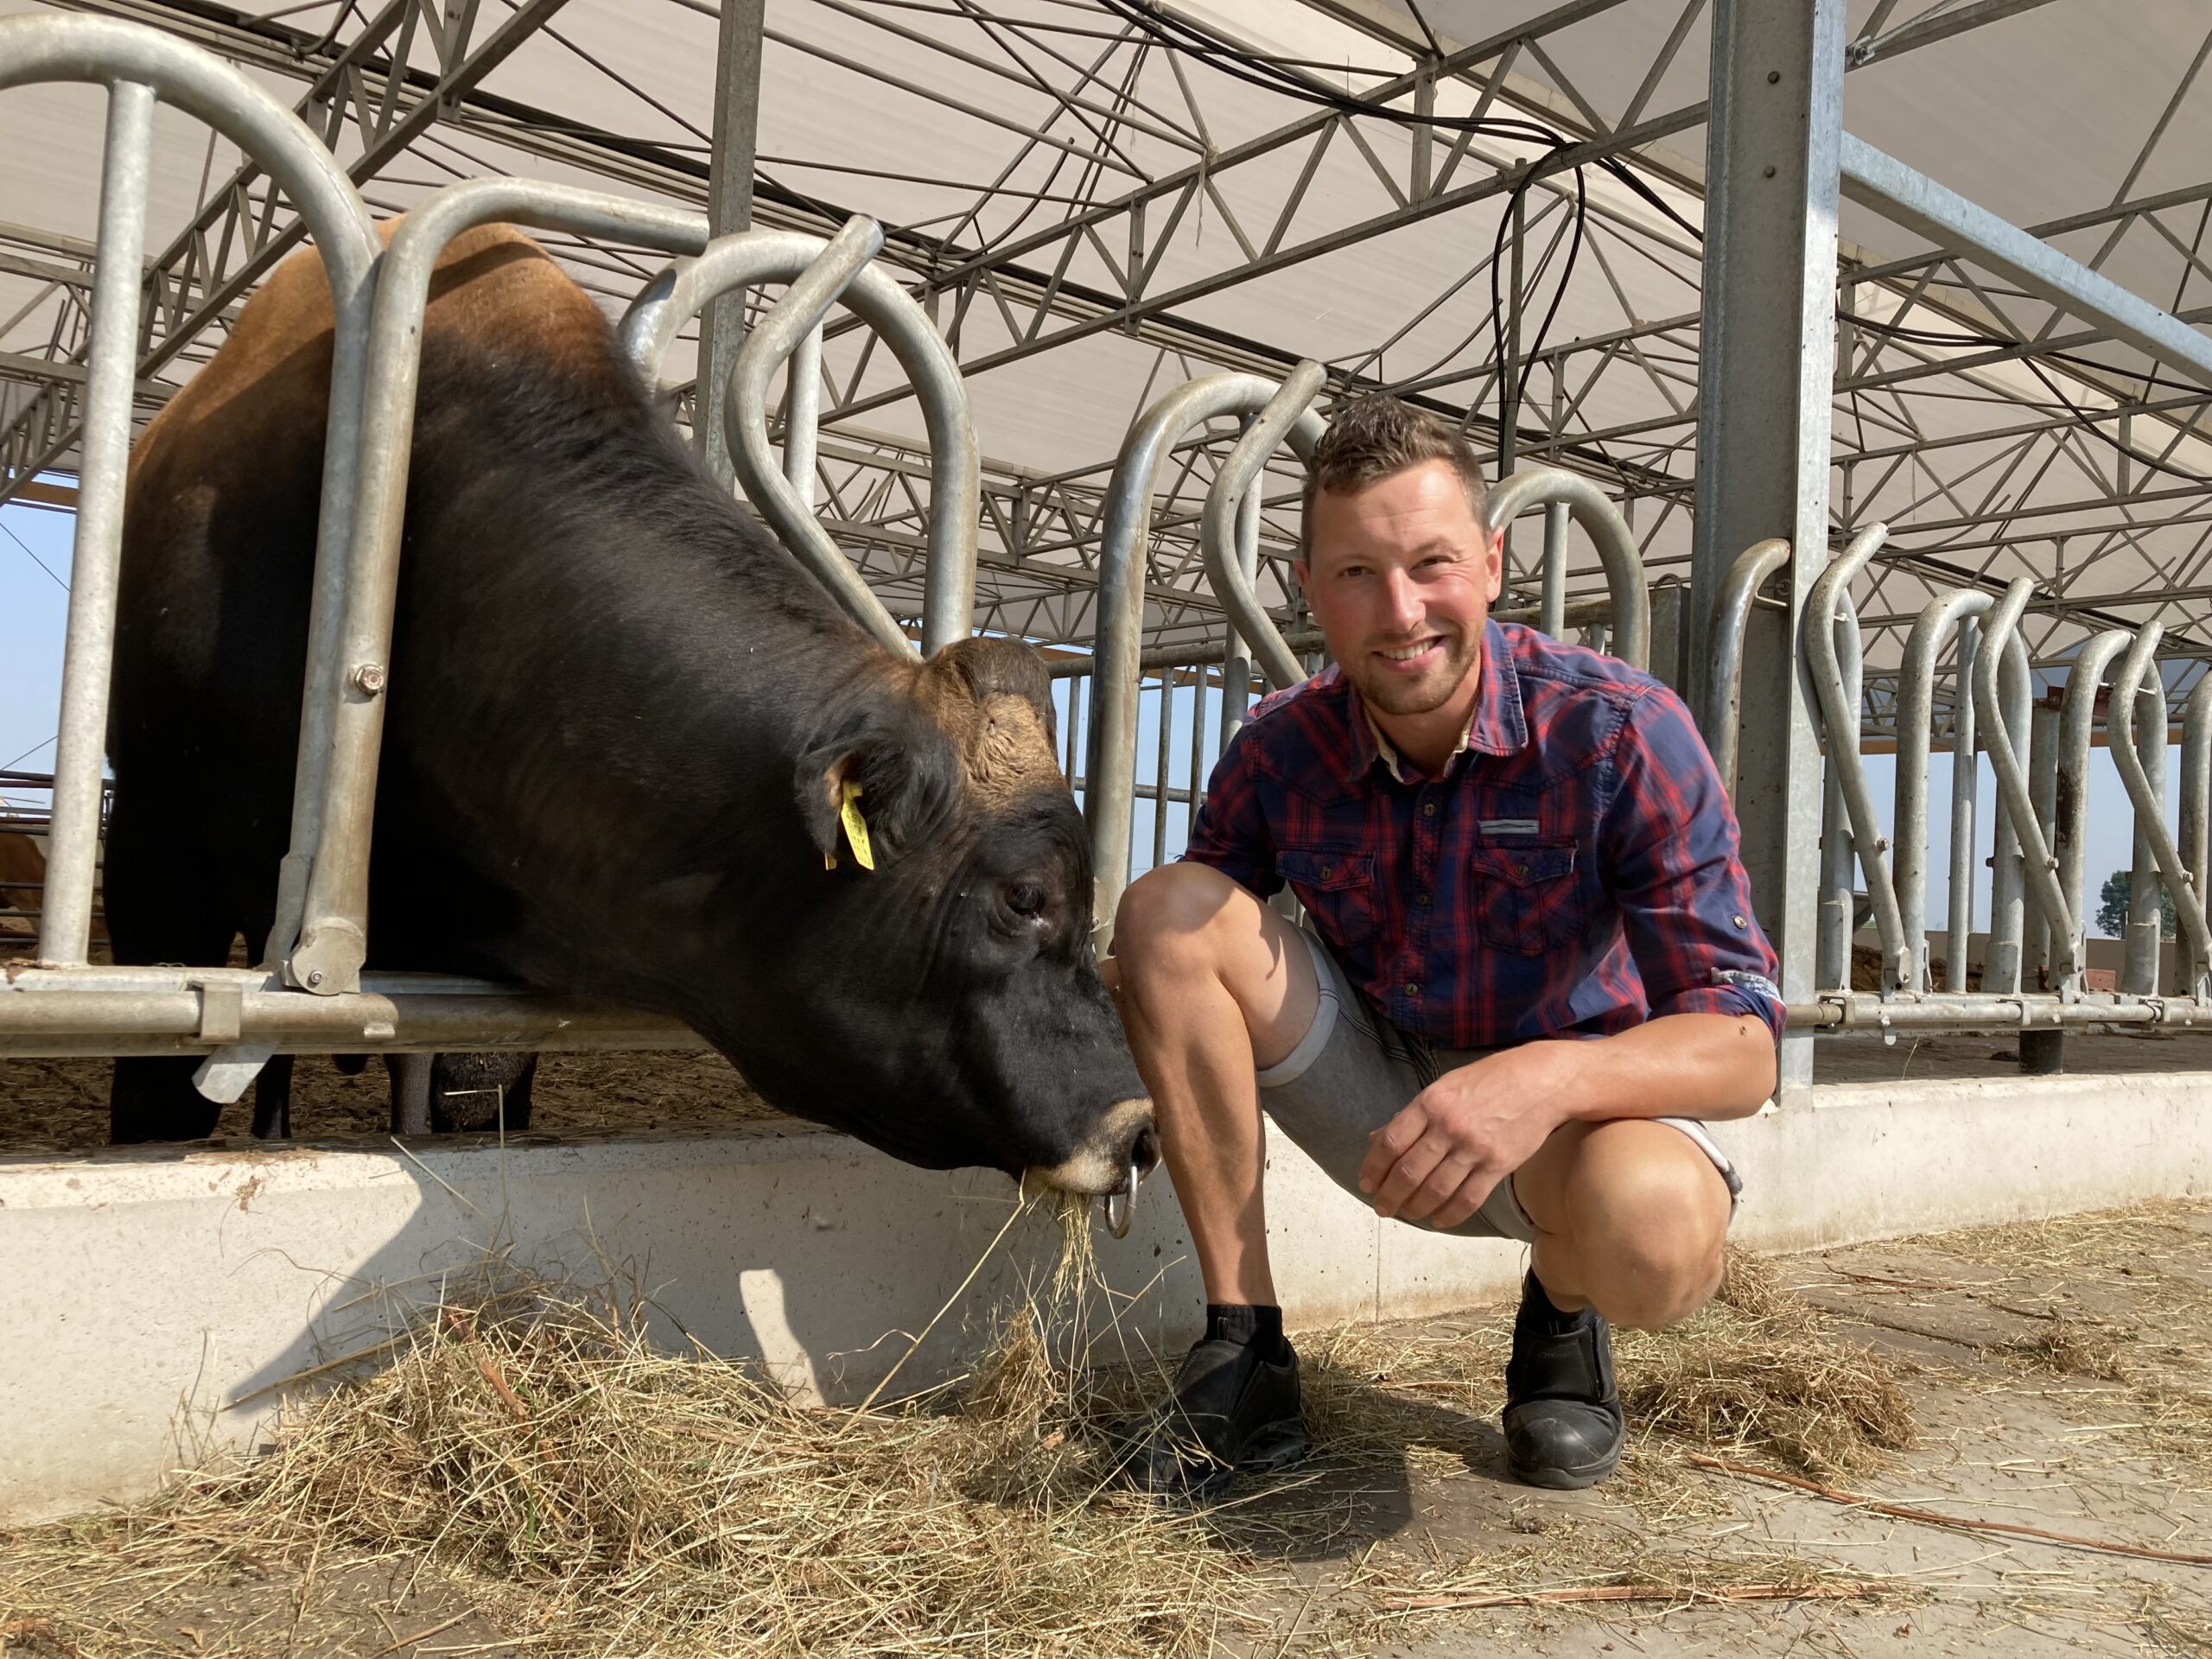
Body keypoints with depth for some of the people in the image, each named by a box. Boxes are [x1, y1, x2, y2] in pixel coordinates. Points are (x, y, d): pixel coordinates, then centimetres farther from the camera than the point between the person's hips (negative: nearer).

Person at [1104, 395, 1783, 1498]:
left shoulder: (1622, 733, -22)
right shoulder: (1280, 754, -11)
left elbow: (1741, 1050, -24)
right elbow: (1175, 957, -2)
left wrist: (1549, 1075, -44)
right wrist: (1106, 999, -28)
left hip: (1587, 1098, -3)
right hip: (1386, 1097, 3)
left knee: (1651, 1233, -39)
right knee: (1165, 908, -19)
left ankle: (1563, 1312, 3)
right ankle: (1243, 1356, -14)